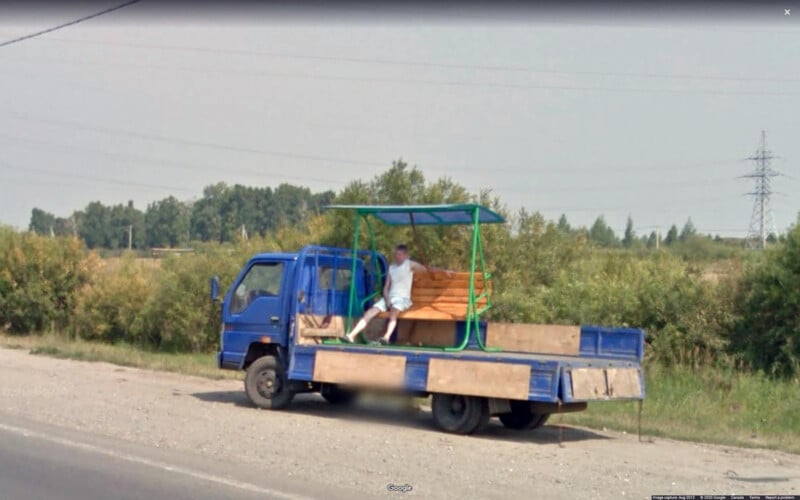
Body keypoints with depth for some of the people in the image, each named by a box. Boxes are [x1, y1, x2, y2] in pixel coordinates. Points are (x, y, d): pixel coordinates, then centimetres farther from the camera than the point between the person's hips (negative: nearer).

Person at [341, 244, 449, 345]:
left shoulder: (410, 264, 6)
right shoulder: (391, 268, 18)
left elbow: (427, 269, 4)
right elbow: (386, 287, 13)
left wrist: (443, 270, -7)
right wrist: (387, 300, -5)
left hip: (403, 298, -5)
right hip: (389, 298, 5)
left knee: (393, 311, -38)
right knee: (370, 312, -17)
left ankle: (386, 337, -59)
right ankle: (351, 335, -22)